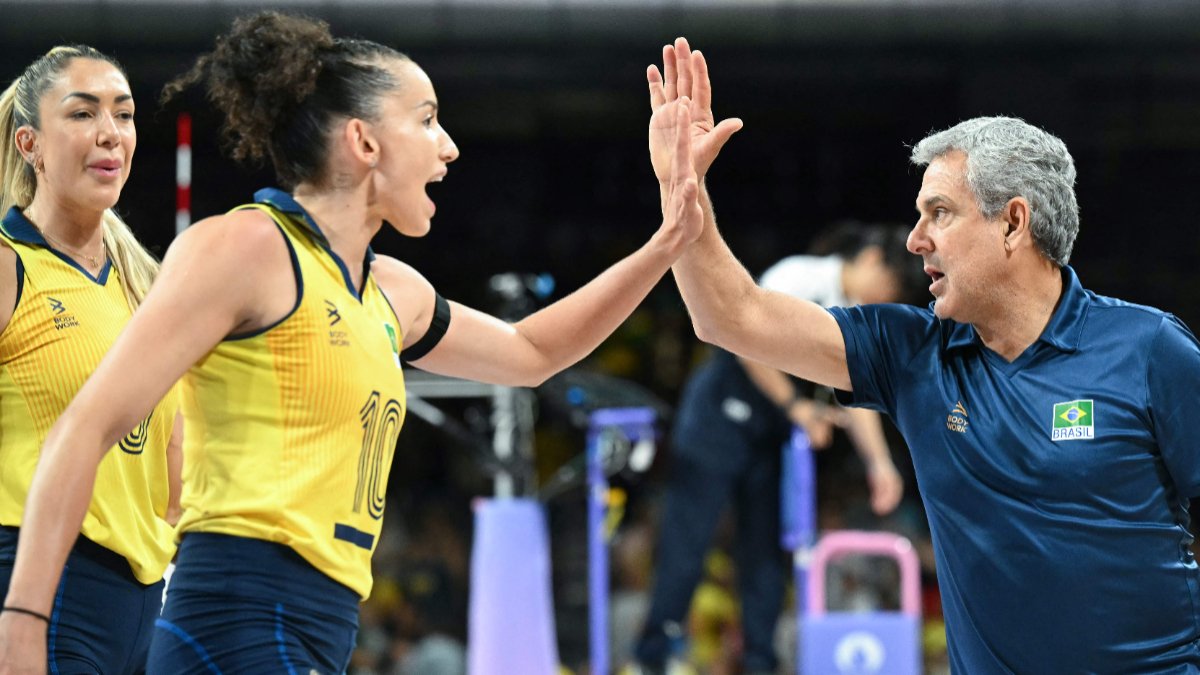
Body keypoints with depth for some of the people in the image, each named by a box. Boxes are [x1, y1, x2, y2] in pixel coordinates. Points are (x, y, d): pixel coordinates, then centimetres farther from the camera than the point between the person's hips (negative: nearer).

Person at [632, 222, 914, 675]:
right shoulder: (799, 277, -17)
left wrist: (879, 462, -12)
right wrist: (796, 405, -19)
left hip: (772, 433, 7)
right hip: (720, 413, -7)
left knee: (767, 548, 4)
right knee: (687, 539, -7)